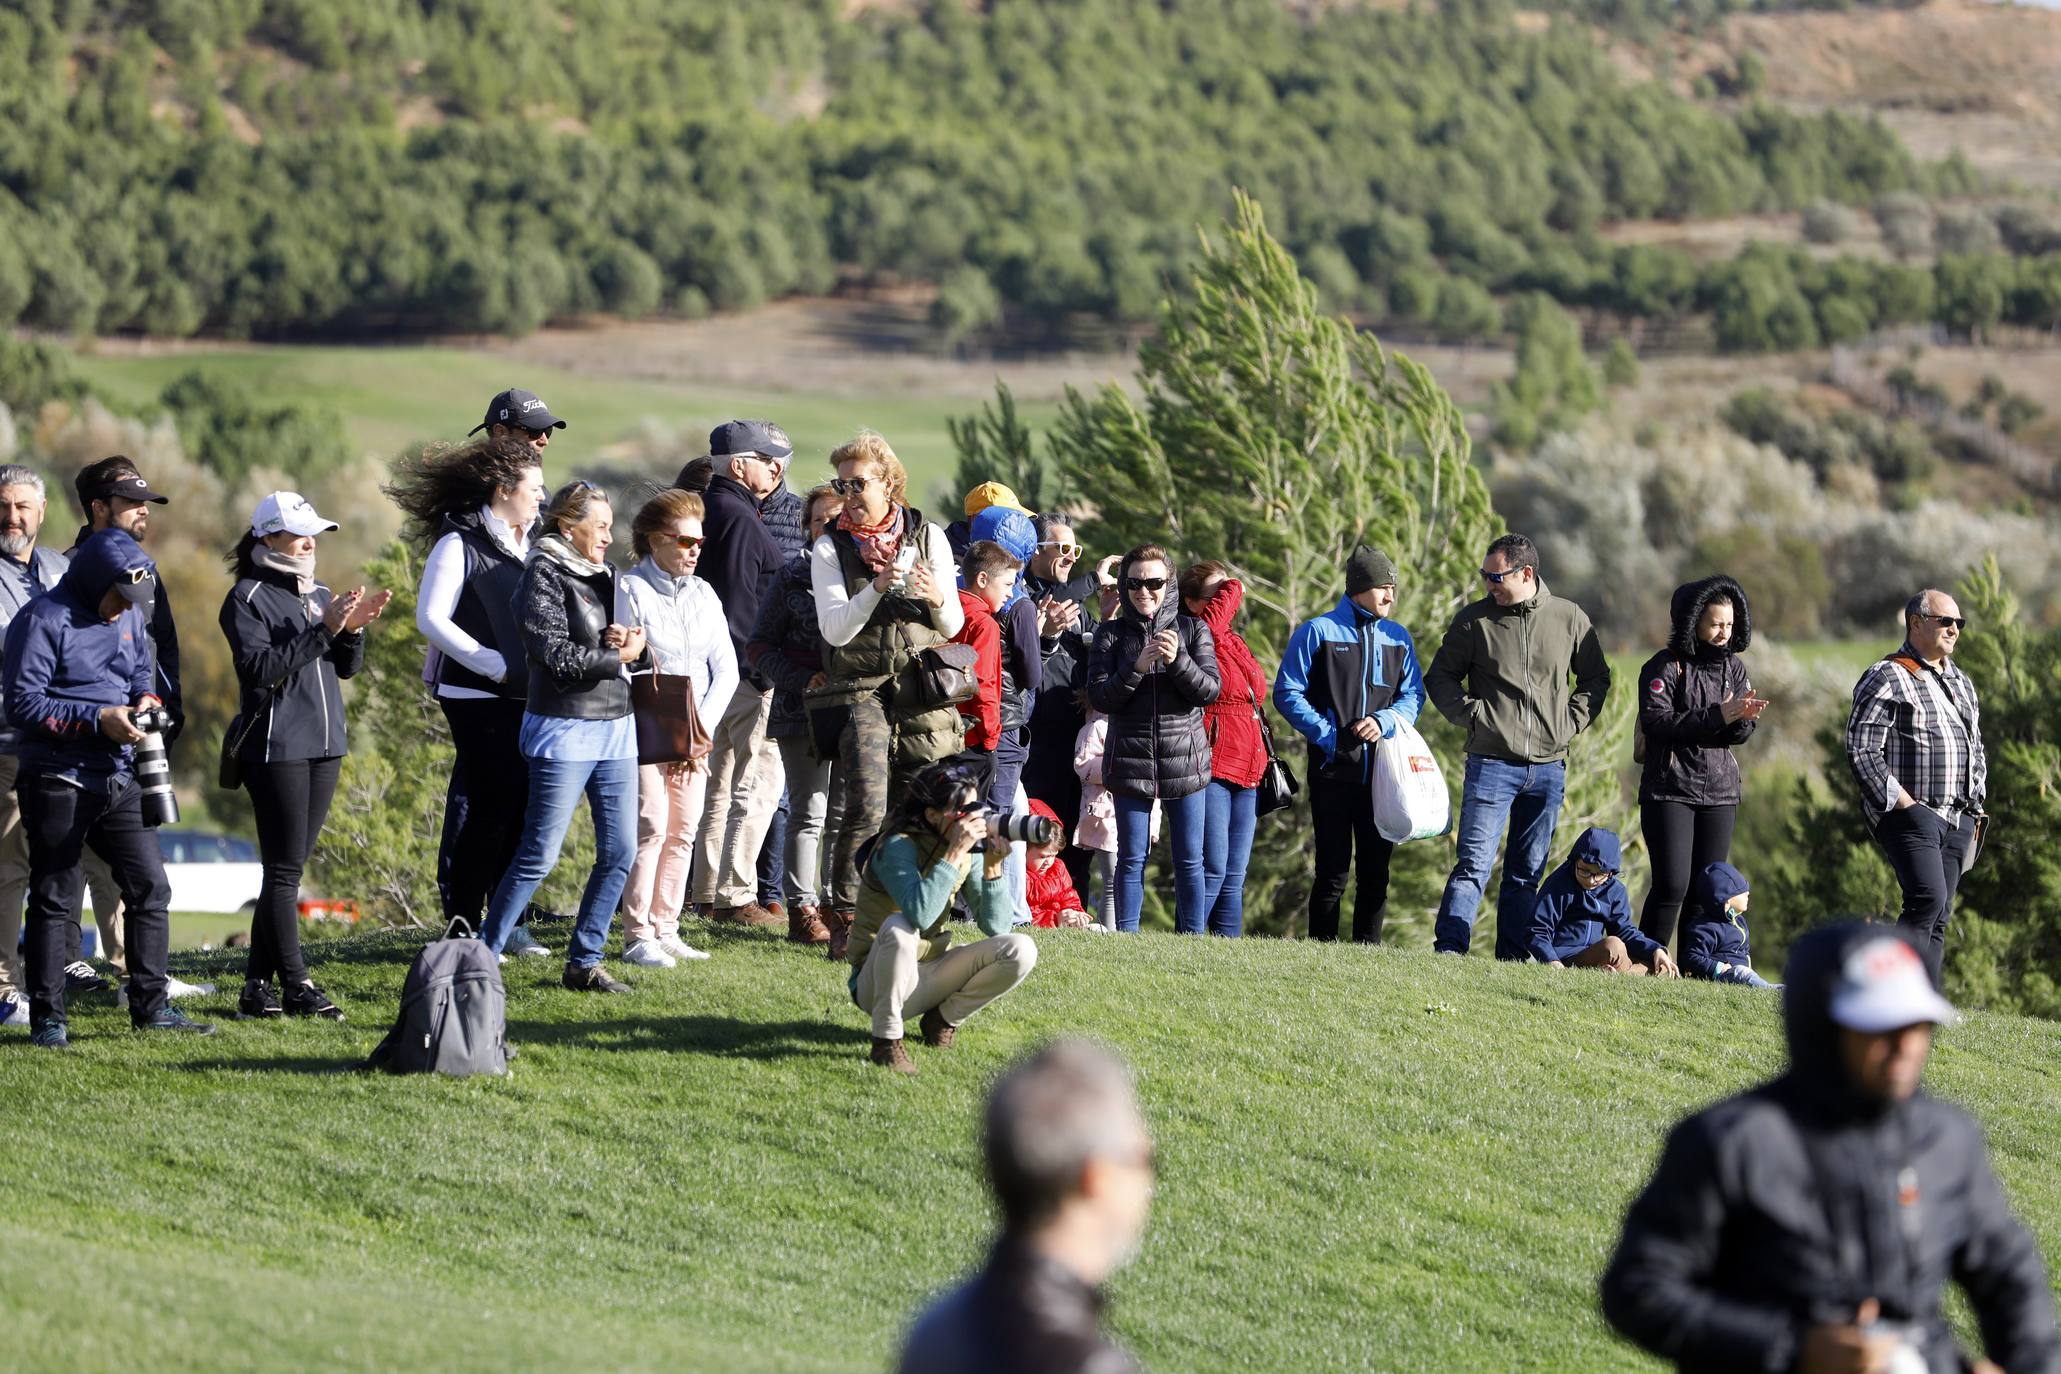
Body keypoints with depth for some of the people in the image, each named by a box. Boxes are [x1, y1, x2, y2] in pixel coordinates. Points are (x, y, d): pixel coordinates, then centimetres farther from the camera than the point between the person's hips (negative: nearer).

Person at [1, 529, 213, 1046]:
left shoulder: (129, 616, 12)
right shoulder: (44, 620, -11)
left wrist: (142, 699, 0)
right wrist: (99, 719, -19)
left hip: (120, 779, 7)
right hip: (59, 781, -7)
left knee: (150, 886, 5)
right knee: (55, 900, -1)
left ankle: (150, 1005, 13)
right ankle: (47, 1018, 5)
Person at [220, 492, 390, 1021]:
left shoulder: (319, 596, 16)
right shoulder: (248, 598, -6)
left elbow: (347, 668, 16)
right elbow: (259, 666, -18)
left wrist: (353, 630, -4)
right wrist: (323, 630, -21)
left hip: (325, 745, 7)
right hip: (276, 748, -7)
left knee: (287, 869, 8)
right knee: (284, 869, -7)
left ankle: (258, 987, 11)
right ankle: (296, 987, -7)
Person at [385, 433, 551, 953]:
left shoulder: (531, 542, 13)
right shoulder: (460, 543, -8)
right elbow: (431, 618, -12)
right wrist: (499, 667, -15)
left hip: (529, 695, 7)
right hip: (477, 696, -7)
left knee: (524, 805, 7)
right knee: (490, 807, -7)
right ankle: (463, 925, 2)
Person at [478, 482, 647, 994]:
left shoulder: (605, 576, 15)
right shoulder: (544, 577, -8)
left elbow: (640, 652, 14)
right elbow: (557, 656, -17)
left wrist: (634, 642, -8)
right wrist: (616, 657, -9)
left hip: (615, 728, 8)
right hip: (564, 731, -8)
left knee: (620, 853, 6)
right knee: (539, 855, -8)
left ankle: (584, 961, 14)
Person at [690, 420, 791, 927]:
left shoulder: (707, 509, 15)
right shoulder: (739, 518, -15)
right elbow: (740, 604, -19)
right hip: (745, 671, -10)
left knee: (721, 782, 15)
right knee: (759, 781, -6)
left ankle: (710, 892, 20)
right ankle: (735, 895, -8)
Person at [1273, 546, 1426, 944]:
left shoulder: (1398, 638, 11)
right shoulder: (1317, 632, -2)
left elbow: (1413, 695, 11)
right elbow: (1287, 693, -3)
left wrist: (1384, 721, -11)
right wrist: (1327, 735, -13)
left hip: (1382, 770, 4)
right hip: (1333, 771, -4)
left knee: (1376, 870, 7)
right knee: (1333, 870, -3)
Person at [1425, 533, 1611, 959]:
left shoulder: (1570, 619, 5)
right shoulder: (1474, 620, 0)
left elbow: (1596, 678, 18)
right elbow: (1440, 677, 9)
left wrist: (1572, 720, 4)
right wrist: (1471, 713, -5)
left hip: (1548, 767, 3)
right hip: (1491, 762, -3)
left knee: (1528, 870, 8)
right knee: (1475, 863, -12)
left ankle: (1514, 956, 12)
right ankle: (1449, 948, -15)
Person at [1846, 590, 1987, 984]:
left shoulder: (1962, 683, 20)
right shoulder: (1886, 679, -6)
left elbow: (1976, 749, 29)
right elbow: (1861, 749, -12)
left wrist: (1975, 804, 15)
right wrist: (1902, 802, -16)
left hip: (1958, 817, 8)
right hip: (1910, 814, -8)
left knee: (1939, 917, 3)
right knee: (1928, 898, -22)